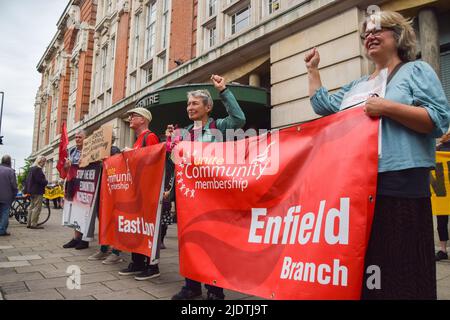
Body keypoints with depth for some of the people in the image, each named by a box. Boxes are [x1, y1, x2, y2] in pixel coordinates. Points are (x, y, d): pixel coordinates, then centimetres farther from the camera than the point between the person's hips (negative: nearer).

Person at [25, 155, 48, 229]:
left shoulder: (32, 168, 16)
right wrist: (46, 182, -4)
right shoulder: (38, 169, -16)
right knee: (37, 207, -7)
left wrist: (28, 190, 24)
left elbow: (28, 180, 21)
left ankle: (29, 223, 20)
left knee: (31, 207, 15)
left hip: (32, 190, 10)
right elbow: (40, 180, -23)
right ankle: (33, 224, -7)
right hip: (38, 191, -10)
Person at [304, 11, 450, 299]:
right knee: (364, 263, 12)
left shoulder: (416, 70, 4)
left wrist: (386, 107, -16)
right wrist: (313, 70, 27)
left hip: (400, 183, -6)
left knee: (400, 268, -1)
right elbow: (323, 105, 26)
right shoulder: (357, 85, 22)